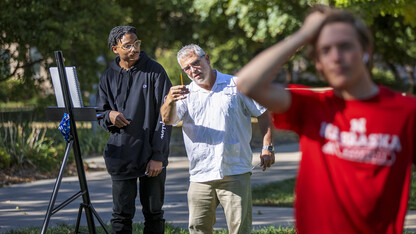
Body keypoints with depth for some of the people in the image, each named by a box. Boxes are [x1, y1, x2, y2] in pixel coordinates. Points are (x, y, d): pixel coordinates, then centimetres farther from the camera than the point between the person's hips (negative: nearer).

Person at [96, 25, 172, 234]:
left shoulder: (155, 72, -2)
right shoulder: (109, 77, 8)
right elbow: (100, 114, 16)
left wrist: (158, 156, -10)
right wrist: (109, 115, -10)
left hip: (151, 157, -2)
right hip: (121, 156, 2)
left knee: (154, 214, 6)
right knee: (121, 216, 3)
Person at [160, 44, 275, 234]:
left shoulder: (236, 86, 7)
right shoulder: (186, 94, 11)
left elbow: (263, 113, 11)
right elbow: (167, 120, -5)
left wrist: (267, 147, 0)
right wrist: (170, 101, -28)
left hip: (235, 174, -3)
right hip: (200, 176, 3)